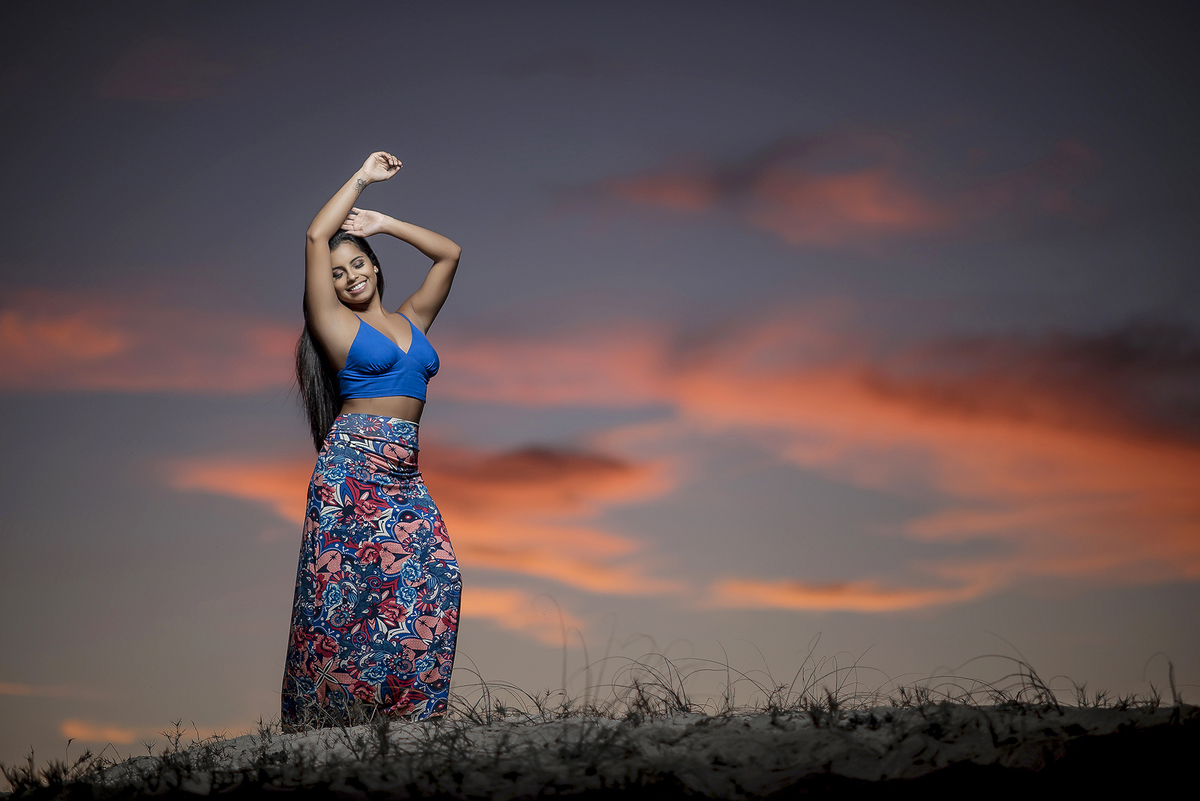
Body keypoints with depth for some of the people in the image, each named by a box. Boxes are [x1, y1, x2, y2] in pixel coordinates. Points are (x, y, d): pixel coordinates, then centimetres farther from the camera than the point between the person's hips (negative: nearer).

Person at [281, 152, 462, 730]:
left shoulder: (411, 319, 19)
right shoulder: (336, 324, 5)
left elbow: (449, 253, 27)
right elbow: (317, 236, -2)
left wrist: (384, 224, 23)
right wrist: (362, 178, 8)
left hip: (405, 472, 5)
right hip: (352, 465, -5)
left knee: (434, 577, -10)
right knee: (345, 588, -9)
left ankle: (408, 708, -7)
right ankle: (327, 713, -5)